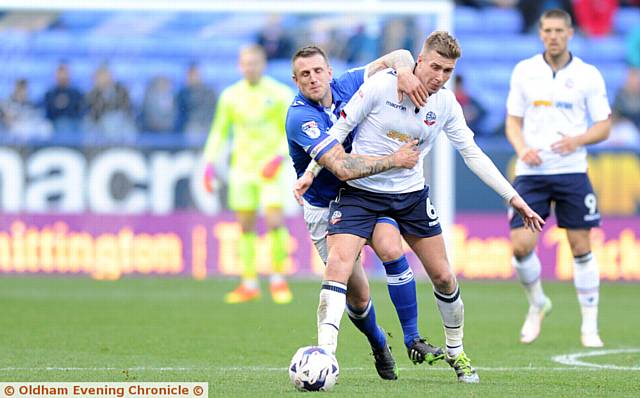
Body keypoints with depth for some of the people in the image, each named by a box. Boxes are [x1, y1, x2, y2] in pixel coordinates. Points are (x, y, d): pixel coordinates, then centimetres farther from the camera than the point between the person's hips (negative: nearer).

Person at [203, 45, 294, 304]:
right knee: (245, 225, 2)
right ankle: (249, 284, 10)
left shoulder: (279, 94, -2)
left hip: (270, 168, -3)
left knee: (275, 221, -14)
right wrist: (209, 164, 5)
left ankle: (279, 280, 0)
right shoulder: (230, 96, 7)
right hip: (242, 167, 3)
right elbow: (219, 132, 15)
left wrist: (278, 158, -17)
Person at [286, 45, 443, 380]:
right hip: (325, 207, -3)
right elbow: (342, 168, -36)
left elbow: (398, 57, -4)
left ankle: (412, 339, -14)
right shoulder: (300, 117, -26)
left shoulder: (345, 86, -10)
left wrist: (403, 71, -28)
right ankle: (378, 345, 31)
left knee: (391, 249, -24)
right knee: (357, 295, -2)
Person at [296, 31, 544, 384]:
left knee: (443, 277, 8)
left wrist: (514, 198, 2)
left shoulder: (445, 104, -4)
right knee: (338, 265, -23)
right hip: (360, 192, -4)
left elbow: (472, 154, 4)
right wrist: (310, 173, -16)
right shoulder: (380, 86, -16)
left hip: (411, 195, 4)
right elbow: (338, 130, -9)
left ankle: (456, 352, 31)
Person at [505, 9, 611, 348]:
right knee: (520, 246, -9)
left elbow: (603, 126, 3)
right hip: (531, 171, 1)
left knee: (581, 247, -1)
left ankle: (590, 327, 9)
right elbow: (513, 120, 10)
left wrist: (577, 140, -16)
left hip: (572, 171, -1)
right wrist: (522, 148, -10)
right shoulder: (524, 71, 6)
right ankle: (537, 304, 20)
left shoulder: (588, 75, 1)